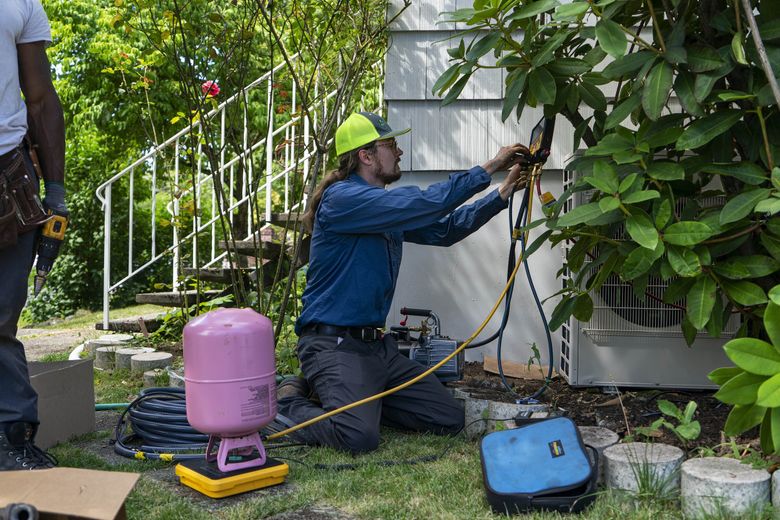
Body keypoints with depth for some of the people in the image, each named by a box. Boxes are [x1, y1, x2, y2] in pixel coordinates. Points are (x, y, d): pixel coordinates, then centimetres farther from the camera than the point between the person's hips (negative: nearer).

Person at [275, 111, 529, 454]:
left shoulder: (388, 210, 14)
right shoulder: (342, 198, -15)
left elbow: (444, 229, 18)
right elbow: (423, 205, -23)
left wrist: (504, 192, 10)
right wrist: (488, 169, -17)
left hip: (377, 344, 9)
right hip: (333, 344, -9)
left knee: (449, 420, 4)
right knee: (360, 436, -29)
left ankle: (355, 399, 15)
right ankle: (290, 403, 0)